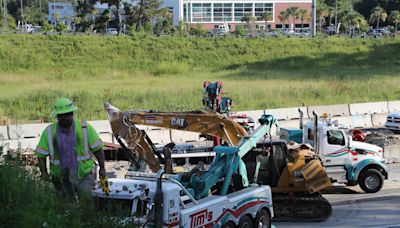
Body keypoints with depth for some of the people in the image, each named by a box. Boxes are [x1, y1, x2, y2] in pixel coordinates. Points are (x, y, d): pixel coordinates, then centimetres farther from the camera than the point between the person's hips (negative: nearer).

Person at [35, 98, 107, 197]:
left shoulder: (84, 128, -6)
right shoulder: (49, 132, -4)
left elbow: (97, 149, 0)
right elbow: (41, 154, 1)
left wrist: (102, 168, -1)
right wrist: (44, 172, -10)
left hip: (84, 175, -1)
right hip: (60, 177, 2)